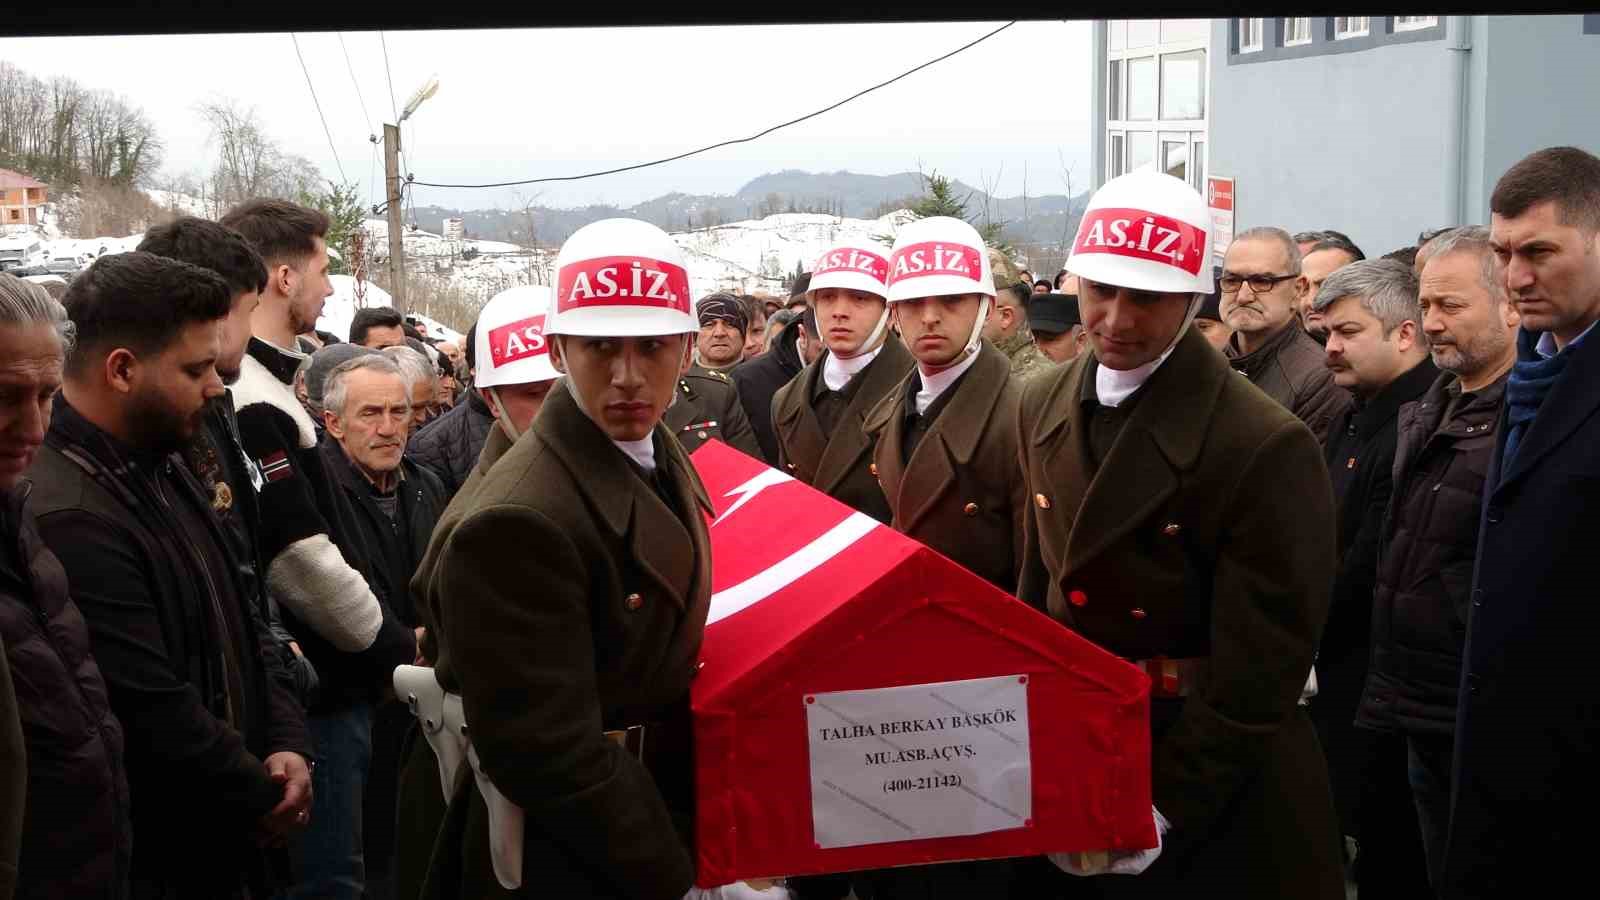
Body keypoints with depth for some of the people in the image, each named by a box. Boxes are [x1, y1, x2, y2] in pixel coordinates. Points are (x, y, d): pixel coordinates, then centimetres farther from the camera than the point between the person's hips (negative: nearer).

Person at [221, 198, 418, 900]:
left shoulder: (254, 386, 12)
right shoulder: (255, 403, -20)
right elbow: (303, 563, -22)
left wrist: (384, 644, 13)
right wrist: (397, 646, -8)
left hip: (323, 687, 10)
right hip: (314, 696, -10)